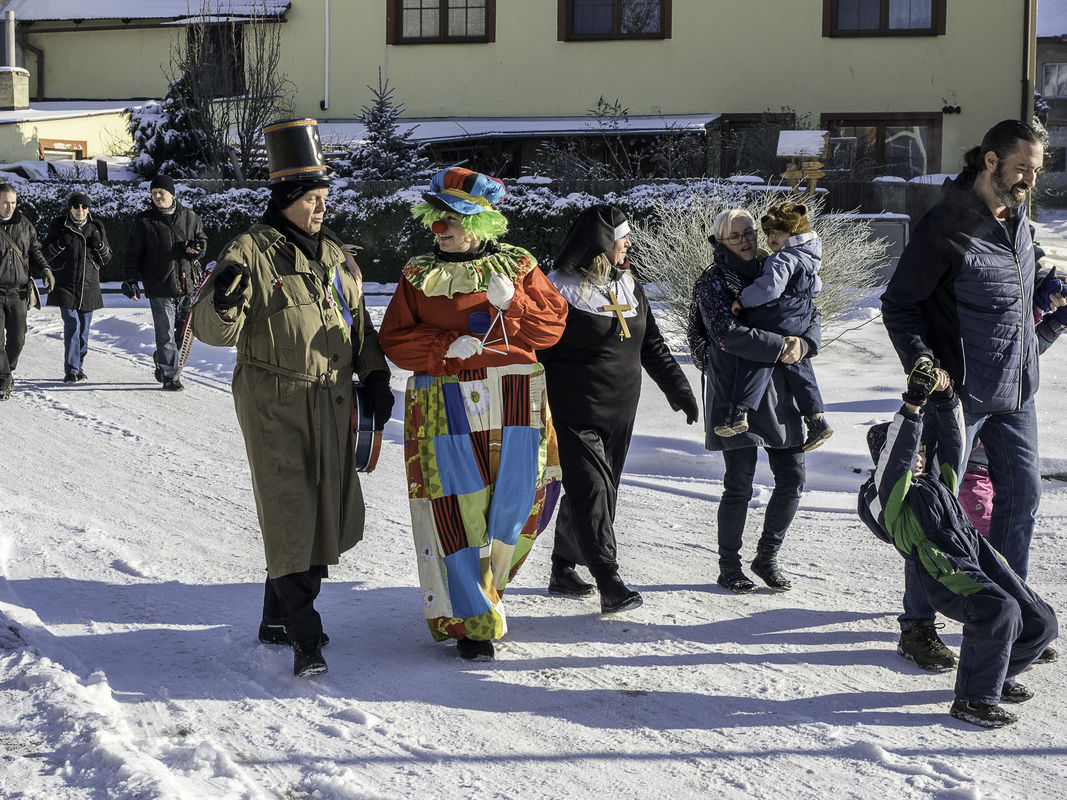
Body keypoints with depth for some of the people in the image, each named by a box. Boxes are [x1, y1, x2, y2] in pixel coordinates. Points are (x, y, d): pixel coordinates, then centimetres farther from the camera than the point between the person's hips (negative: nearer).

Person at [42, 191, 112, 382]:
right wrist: (61, 244, -15)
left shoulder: (96, 227, 9)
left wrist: (100, 246, -9)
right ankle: (71, 369, -12)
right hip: (66, 285, -3)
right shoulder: (59, 225, 1)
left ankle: (78, 366, 18)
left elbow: (107, 258, 11)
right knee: (72, 325, -13)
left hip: (89, 287, 3)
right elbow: (46, 254, 3)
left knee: (84, 328, 7)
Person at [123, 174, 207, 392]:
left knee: (186, 330, 8)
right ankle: (169, 376, 4)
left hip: (188, 285, 3)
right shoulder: (144, 221, 3)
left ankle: (162, 360, 31)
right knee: (166, 334, -4)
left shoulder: (189, 217, 8)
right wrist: (131, 280, -3)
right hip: (160, 288, -3)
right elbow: (133, 253, 5)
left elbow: (202, 241, 19)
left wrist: (195, 248, -5)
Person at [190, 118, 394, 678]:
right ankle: (304, 637, -2)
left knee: (326, 511, 11)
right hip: (275, 405, -7)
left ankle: (279, 618, 27)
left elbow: (358, 323, 22)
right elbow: (212, 330, -13)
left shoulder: (334, 255, 13)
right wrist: (222, 301, -34)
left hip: (332, 404, 7)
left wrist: (374, 377, 14)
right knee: (290, 514, -8)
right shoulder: (251, 253, -9)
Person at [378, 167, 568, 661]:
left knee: (514, 506, 4)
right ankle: (470, 622, 5)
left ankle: (484, 588, 31)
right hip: (446, 407, -1)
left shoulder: (518, 267, 8)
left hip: (513, 407, 1)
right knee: (457, 513, -5)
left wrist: (512, 303, -14)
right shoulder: (418, 276, 9)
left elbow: (552, 326, 3)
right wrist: (447, 346, -12)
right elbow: (394, 341, 4)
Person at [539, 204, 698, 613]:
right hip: (575, 414, -7)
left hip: (619, 414, 8)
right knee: (592, 492, -10)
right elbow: (536, 352, -10)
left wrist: (678, 388, 14)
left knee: (594, 492, 13)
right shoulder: (561, 291, -12)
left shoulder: (630, 288, 12)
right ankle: (609, 583, -10)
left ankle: (563, 570, 26)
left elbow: (652, 345, 19)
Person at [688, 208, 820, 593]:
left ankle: (767, 558, 23)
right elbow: (727, 333, -18)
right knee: (739, 485, -3)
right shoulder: (713, 283, -3)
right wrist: (780, 347, -20)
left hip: (779, 394, 6)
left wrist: (802, 343, -12)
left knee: (792, 479, 6)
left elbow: (812, 316, 10)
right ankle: (729, 567, 13)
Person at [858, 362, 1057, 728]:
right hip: (945, 572, -8)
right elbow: (897, 456, -8)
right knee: (1000, 610, -31)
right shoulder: (883, 496, 7)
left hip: (979, 555, 8)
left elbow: (951, 442, 25)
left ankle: (997, 675, 24)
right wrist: (914, 404, -14)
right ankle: (974, 698, -20)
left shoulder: (937, 481, 30)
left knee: (1039, 622, -2)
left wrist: (945, 399, 10)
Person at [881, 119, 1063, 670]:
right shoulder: (944, 226, -15)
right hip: (958, 394, -8)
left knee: (1022, 496, 12)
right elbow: (898, 305, -12)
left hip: (1016, 393, 8)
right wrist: (922, 361, -22)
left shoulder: (1017, 220, 9)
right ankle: (918, 626, 12)